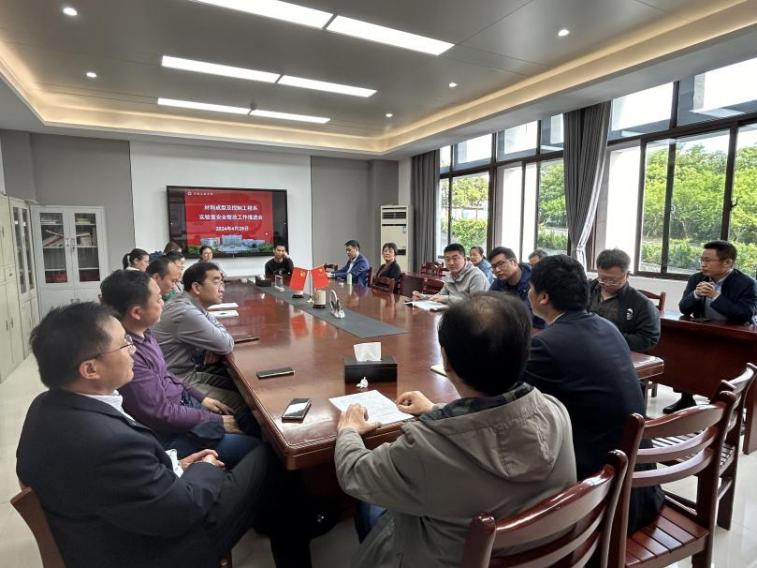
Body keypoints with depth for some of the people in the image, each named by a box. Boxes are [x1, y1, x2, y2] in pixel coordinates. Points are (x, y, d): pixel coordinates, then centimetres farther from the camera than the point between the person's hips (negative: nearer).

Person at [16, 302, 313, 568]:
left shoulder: (49, 406, -9)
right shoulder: (109, 442, -38)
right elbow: (180, 510, -26)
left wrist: (175, 465, 0)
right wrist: (205, 469, -8)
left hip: (121, 526, 8)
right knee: (267, 459, 3)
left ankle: (268, 519, 38)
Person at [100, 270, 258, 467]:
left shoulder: (143, 333, -1)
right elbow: (162, 414, -23)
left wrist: (200, 397, 10)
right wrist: (216, 421, -13)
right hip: (171, 435, -9)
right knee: (253, 447, -12)